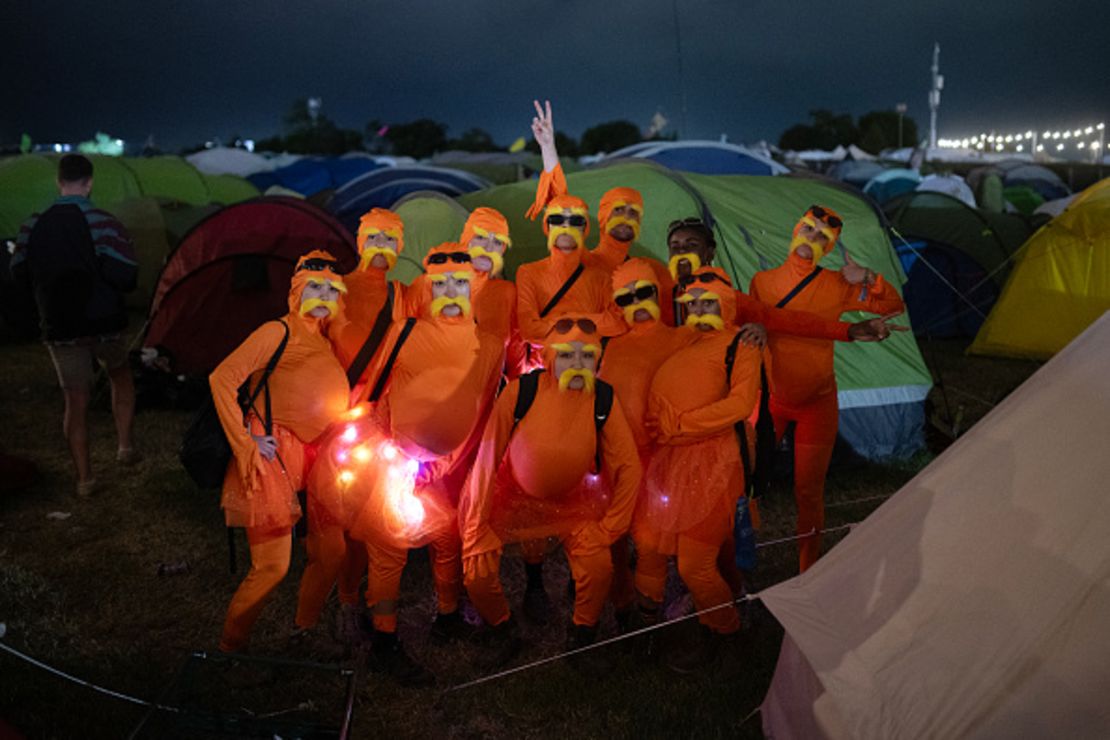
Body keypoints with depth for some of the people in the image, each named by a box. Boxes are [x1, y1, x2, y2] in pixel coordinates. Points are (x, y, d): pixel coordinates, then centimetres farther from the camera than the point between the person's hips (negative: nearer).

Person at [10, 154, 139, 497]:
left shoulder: (33, 225, -2)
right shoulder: (102, 222, -14)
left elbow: (19, 272, 7)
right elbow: (124, 276, -20)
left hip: (60, 330, 2)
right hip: (106, 324, -2)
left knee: (75, 401, 10)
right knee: (120, 376, 26)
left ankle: (84, 478, 14)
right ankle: (125, 445, 18)